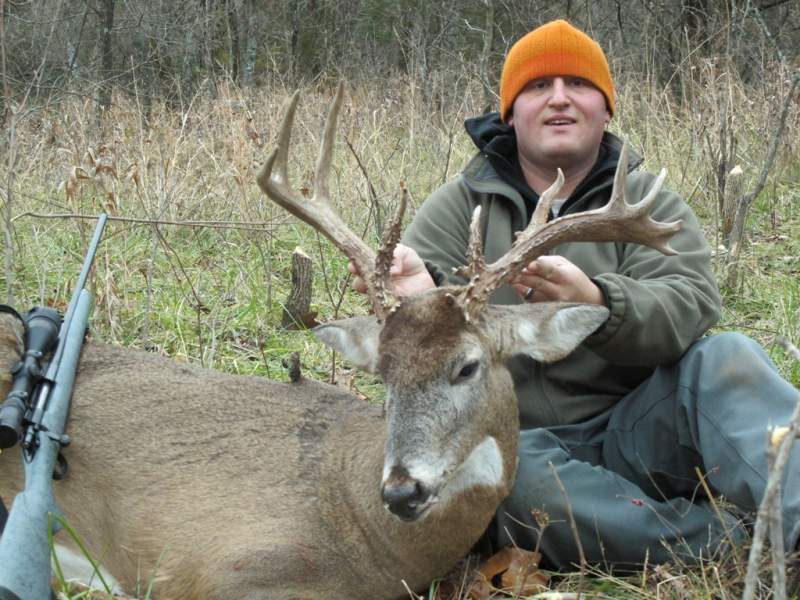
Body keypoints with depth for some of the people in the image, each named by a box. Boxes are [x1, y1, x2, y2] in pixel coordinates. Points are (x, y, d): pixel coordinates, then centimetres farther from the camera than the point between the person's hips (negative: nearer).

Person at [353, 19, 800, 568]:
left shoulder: (648, 203, 7)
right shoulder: (459, 207, 9)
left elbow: (691, 304, -13)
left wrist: (596, 303, -37)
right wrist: (418, 292, -35)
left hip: (632, 435, 1)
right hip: (523, 440, 0)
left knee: (726, 357, -26)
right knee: (509, 474, -35)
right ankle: (739, 540, -36)